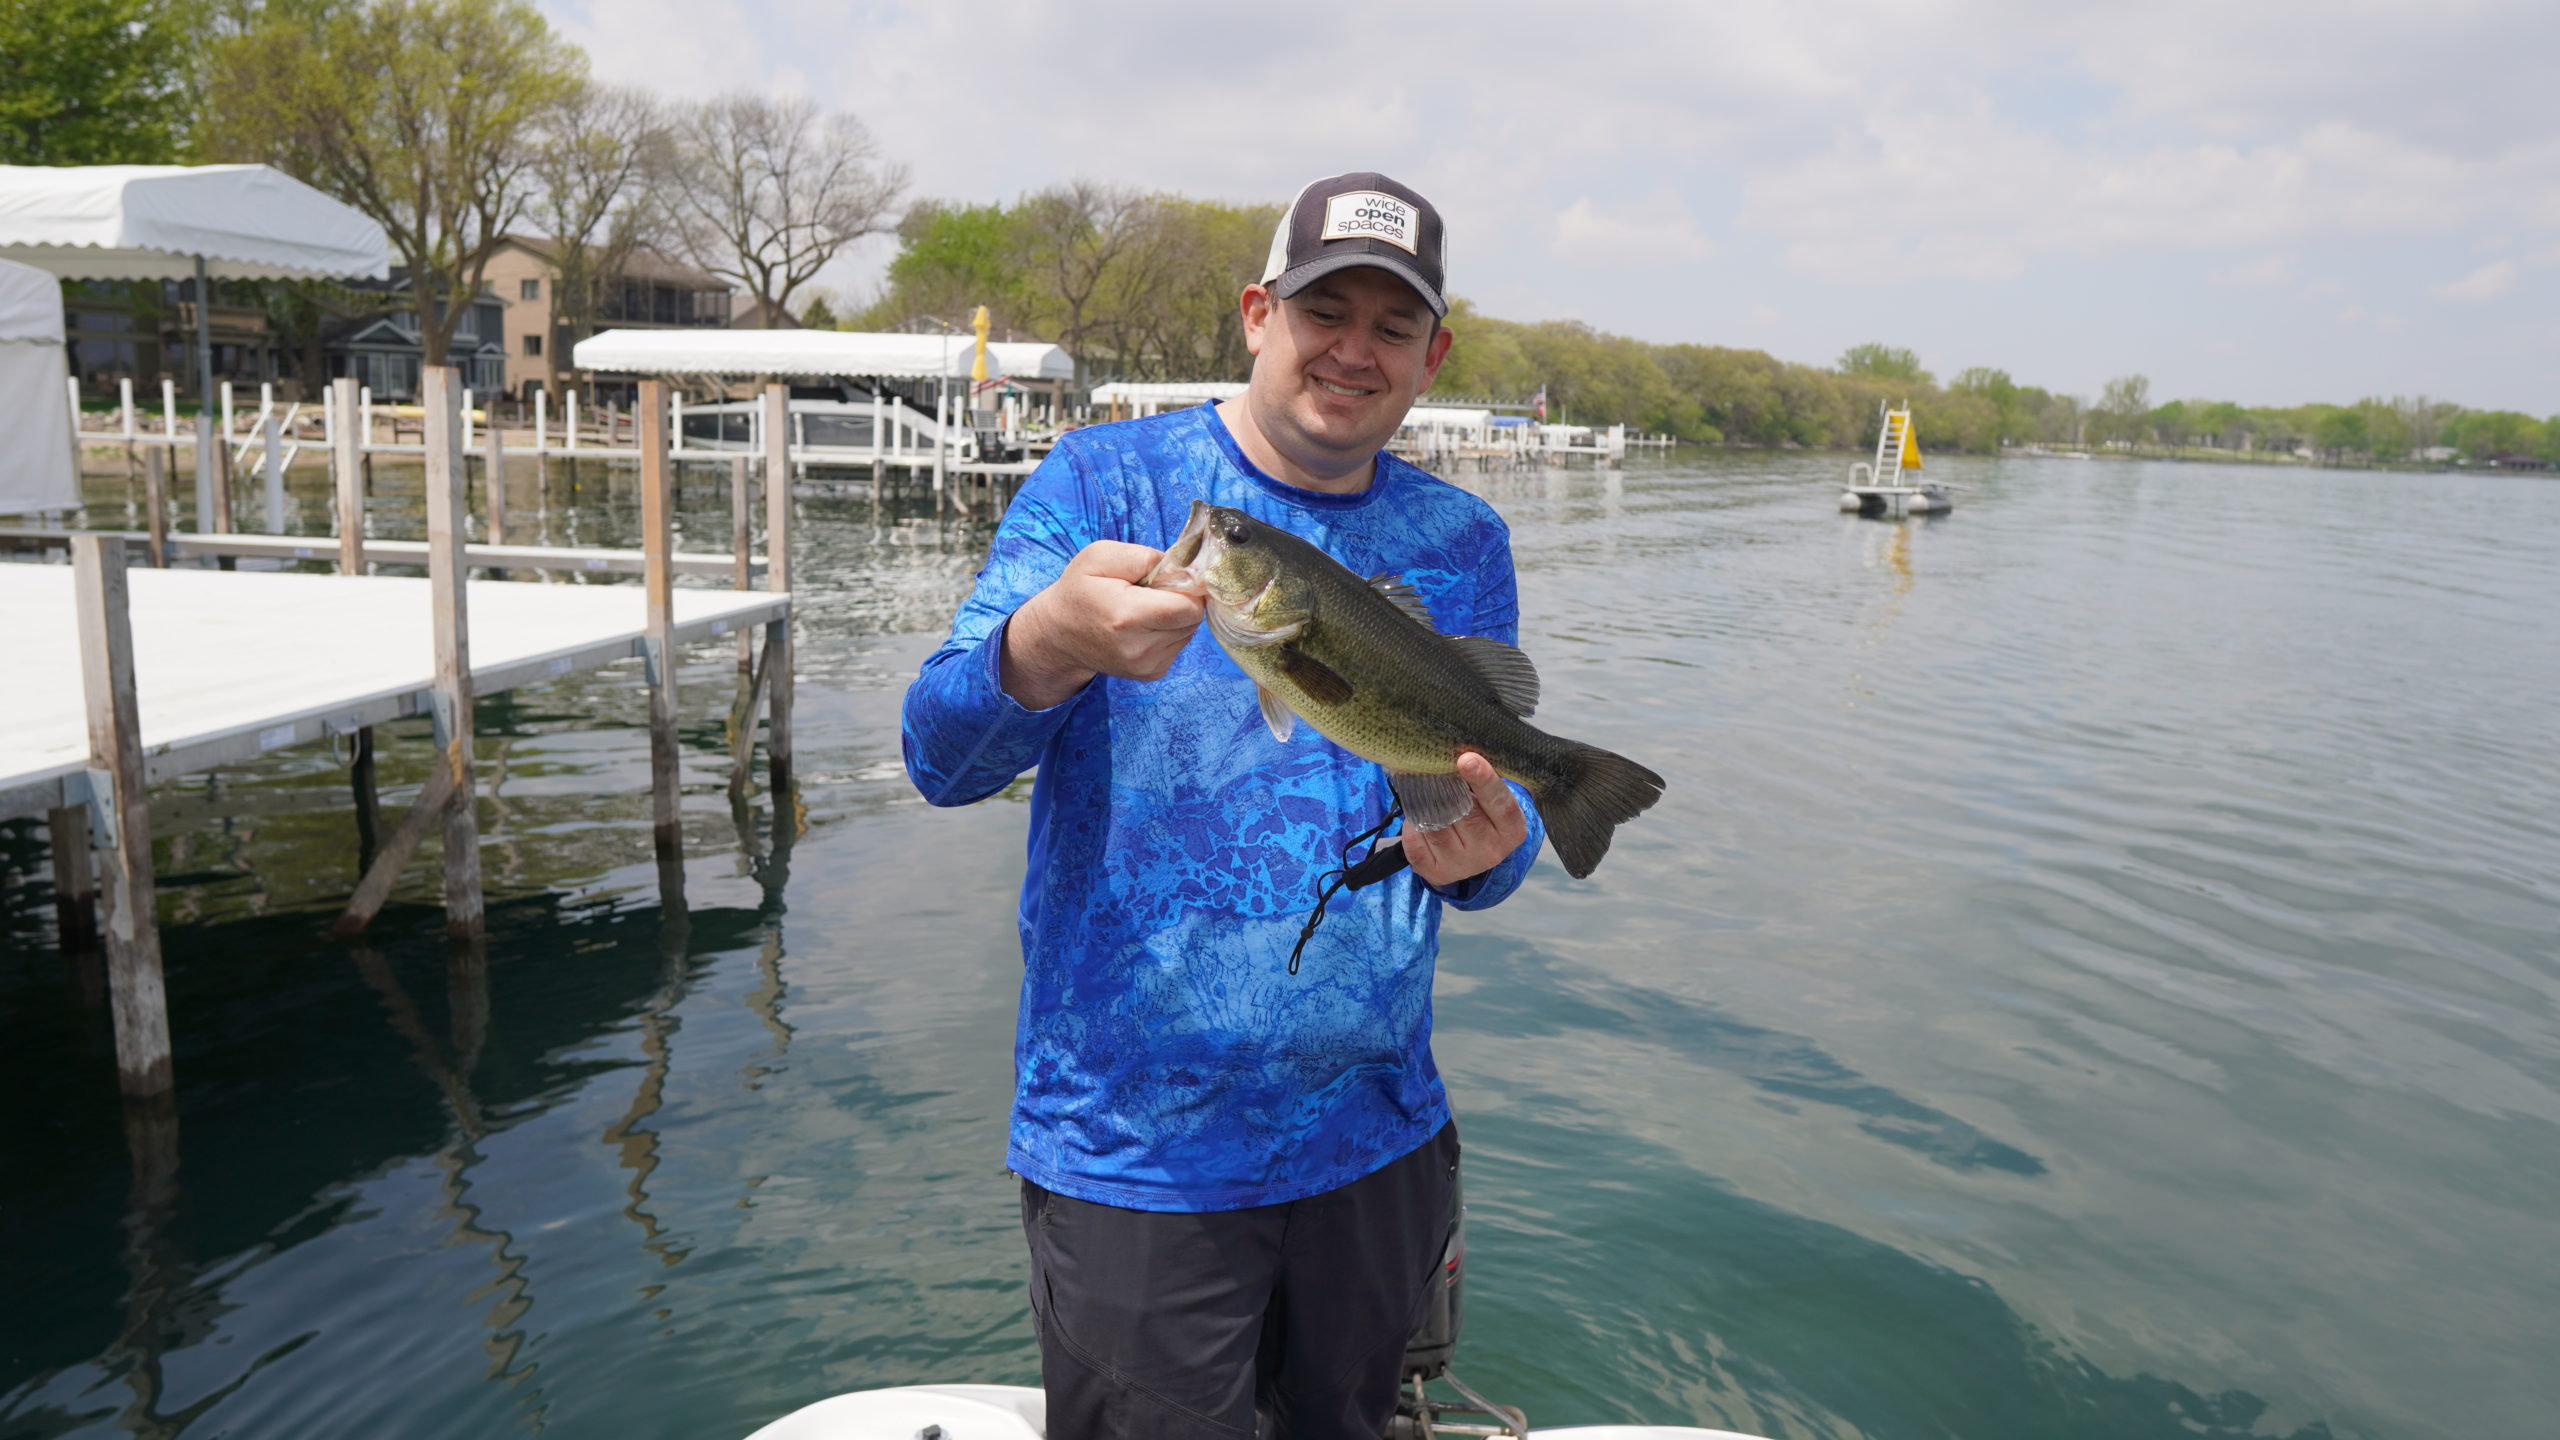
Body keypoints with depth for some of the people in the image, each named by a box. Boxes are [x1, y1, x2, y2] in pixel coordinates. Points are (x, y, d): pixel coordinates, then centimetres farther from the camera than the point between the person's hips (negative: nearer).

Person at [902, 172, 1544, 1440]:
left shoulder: (1461, 543, 5)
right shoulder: (1108, 479, -7)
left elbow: (1488, 812, 6)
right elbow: (940, 755, -15)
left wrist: (1479, 851, -20)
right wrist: (1049, 645, -38)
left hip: (1377, 1136, 4)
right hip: (1132, 1153, -4)